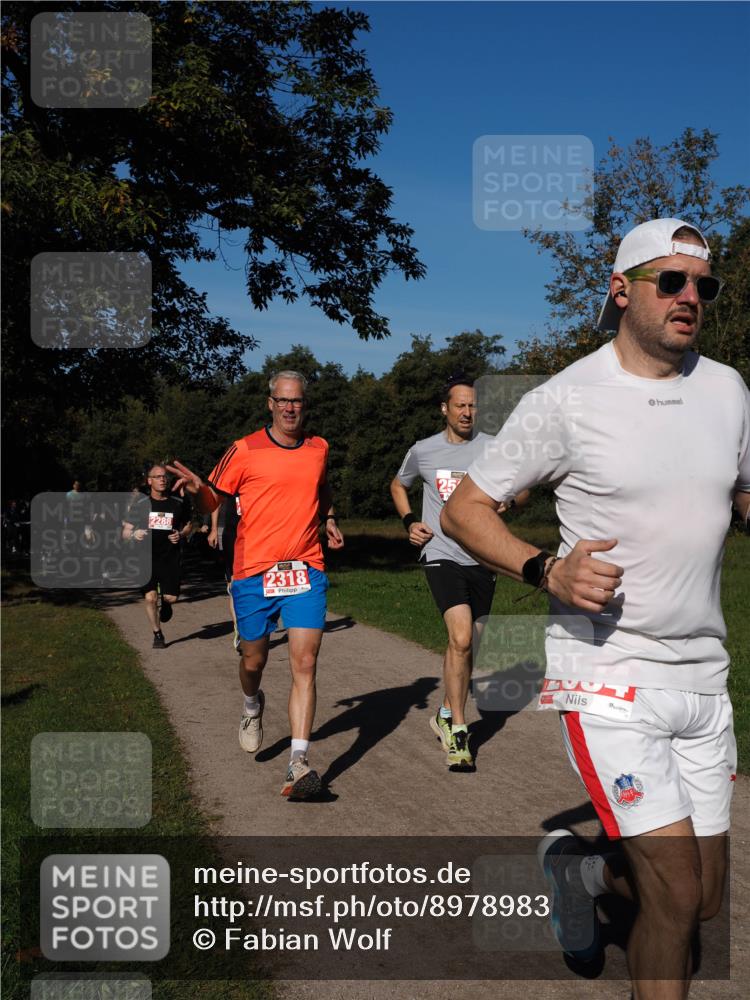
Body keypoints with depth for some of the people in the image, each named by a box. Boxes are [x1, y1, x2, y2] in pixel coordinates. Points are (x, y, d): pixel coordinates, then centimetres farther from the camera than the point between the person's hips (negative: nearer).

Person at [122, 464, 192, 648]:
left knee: (171, 597, -4)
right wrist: (134, 534, -19)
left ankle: (165, 603, 36)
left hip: (170, 558, 1)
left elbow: (187, 526, 17)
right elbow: (125, 532, 4)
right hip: (146, 558, -1)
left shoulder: (178, 503, 4)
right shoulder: (139, 505, 1)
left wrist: (180, 534, -5)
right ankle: (157, 635, 12)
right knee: (150, 597, -8)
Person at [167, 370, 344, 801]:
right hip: (254, 572, -1)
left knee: (305, 664, -10)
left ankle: (299, 764, -11)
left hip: (306, 571, 2)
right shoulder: (245, 450, -2)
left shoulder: (319, 448, 9)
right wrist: (198, 489, -19)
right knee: (254, 659, 12)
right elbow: (214, 502, 3)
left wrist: (329, 518, 13)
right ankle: (253, 706, 48)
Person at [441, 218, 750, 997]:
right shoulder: (565, 400, -9)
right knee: (677, 897, -7)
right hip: (608, 679, -5)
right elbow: (462, 509, -6)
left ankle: (579, 870, 41)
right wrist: (546, 570, -22)